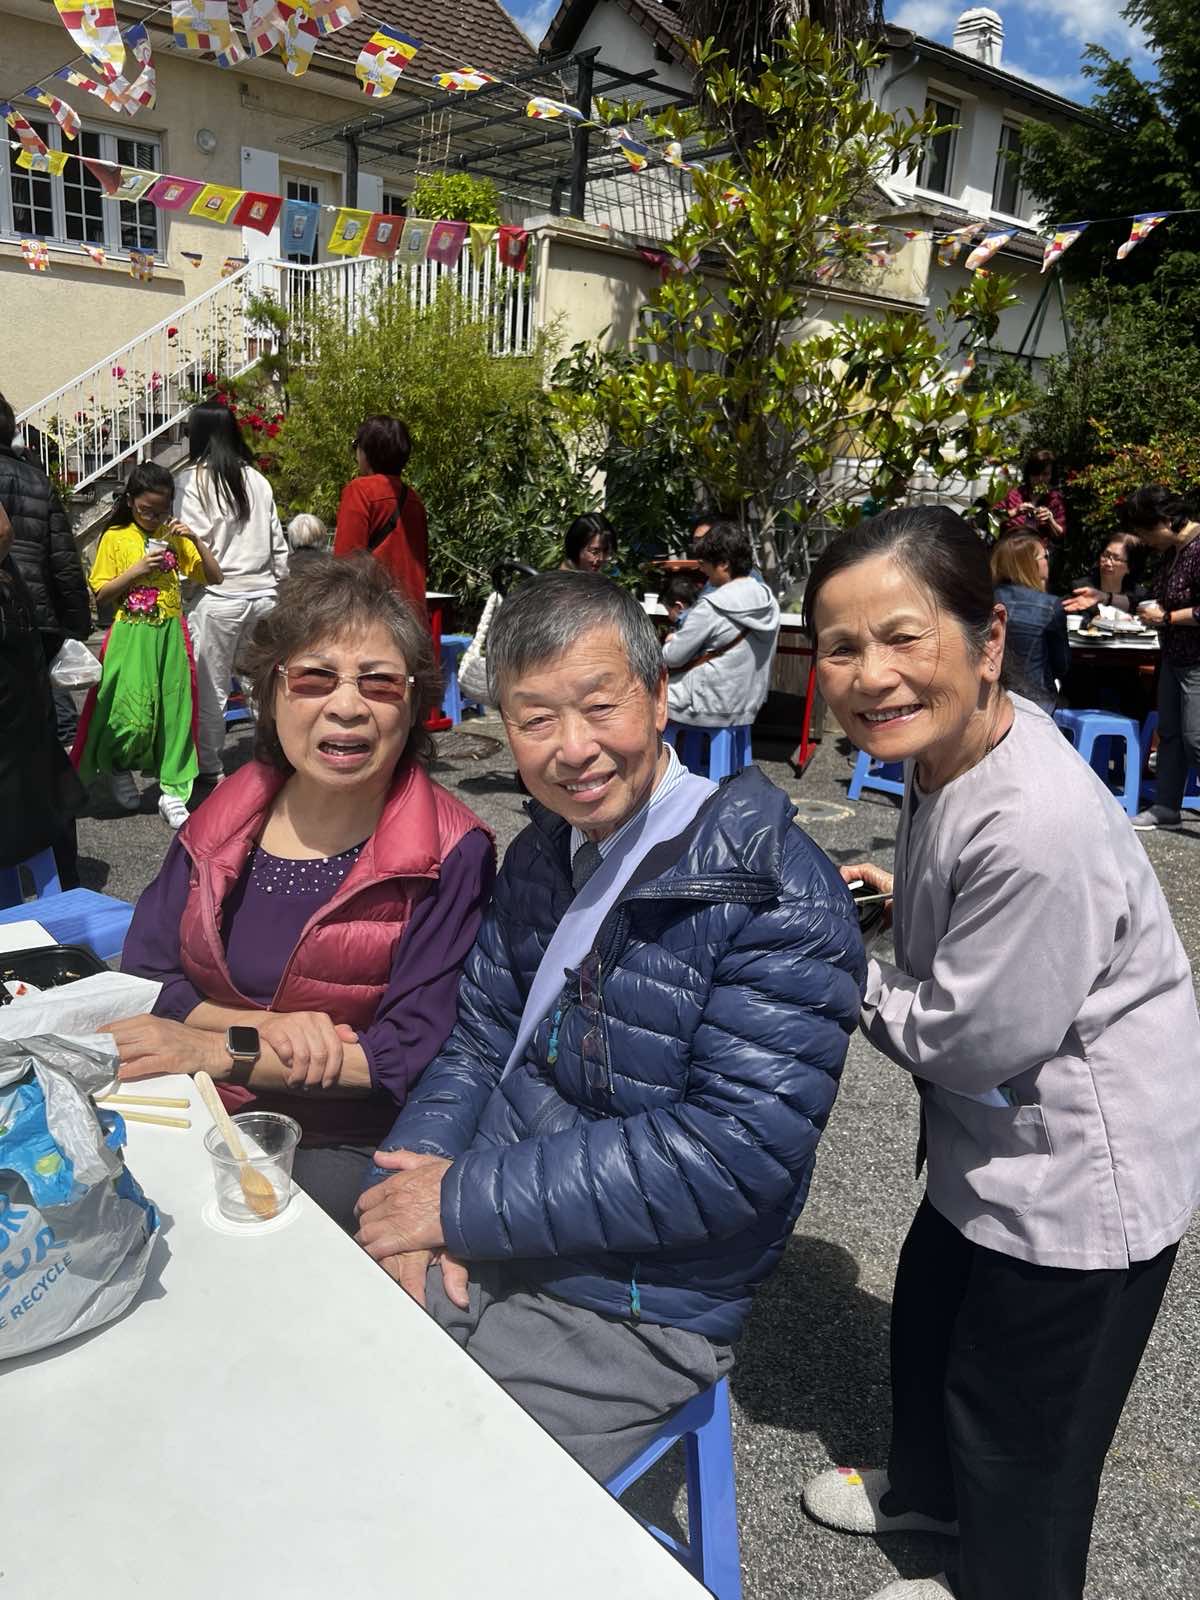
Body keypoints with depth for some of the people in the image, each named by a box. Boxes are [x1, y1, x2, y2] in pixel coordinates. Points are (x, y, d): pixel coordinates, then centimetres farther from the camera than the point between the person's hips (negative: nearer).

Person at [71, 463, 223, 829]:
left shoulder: (174, 536, 8)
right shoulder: (116, 537, 0)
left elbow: (214, 577, 4)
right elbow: (100, 595, -2)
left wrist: (194, 539, -7)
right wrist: (136, 570, -14)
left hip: (171, 635, 3)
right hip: (131, 637, -3)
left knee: (174, 710, 2)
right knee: (133, 713, -8)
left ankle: (173, 792, 8)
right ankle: (117, 767, 23)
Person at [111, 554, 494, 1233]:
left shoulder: (451, 857, -11)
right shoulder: (224, 817, 4)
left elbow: (414, 1055, -15)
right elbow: (141, 977, 4)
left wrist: (217, 1050, -17)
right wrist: (264, 1029, -15)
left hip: (350, 1146, -4)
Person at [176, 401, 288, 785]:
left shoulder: (192, 479, -6)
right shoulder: (256, 478, 10)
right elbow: (278, 544, 11)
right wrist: (279, 587, 18)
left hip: (218, 595, -5)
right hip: (263, 592, 5)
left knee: (211, 687, 5)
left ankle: (210, 767, 13)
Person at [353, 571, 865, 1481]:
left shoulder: (774, 895, -20)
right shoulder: (544, 853, 4)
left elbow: (732, 1152, -24)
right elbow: (480, 1040, 9)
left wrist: (466, 1200, -20)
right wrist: (410, 1195, -11)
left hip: (627, 1322, -6)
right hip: (472, 1251, 6)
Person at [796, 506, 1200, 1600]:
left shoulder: (1037, 831, -36)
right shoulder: (949, 750, -7)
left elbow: (968, 1041, -26)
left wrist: (854, 979, -11)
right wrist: (899, 897, -2)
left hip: (1076, 1179, -9)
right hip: (994, 1138, 10)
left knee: (1021, 1424, 15)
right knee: (928, 1316, 31)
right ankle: (929, 1487, 60)